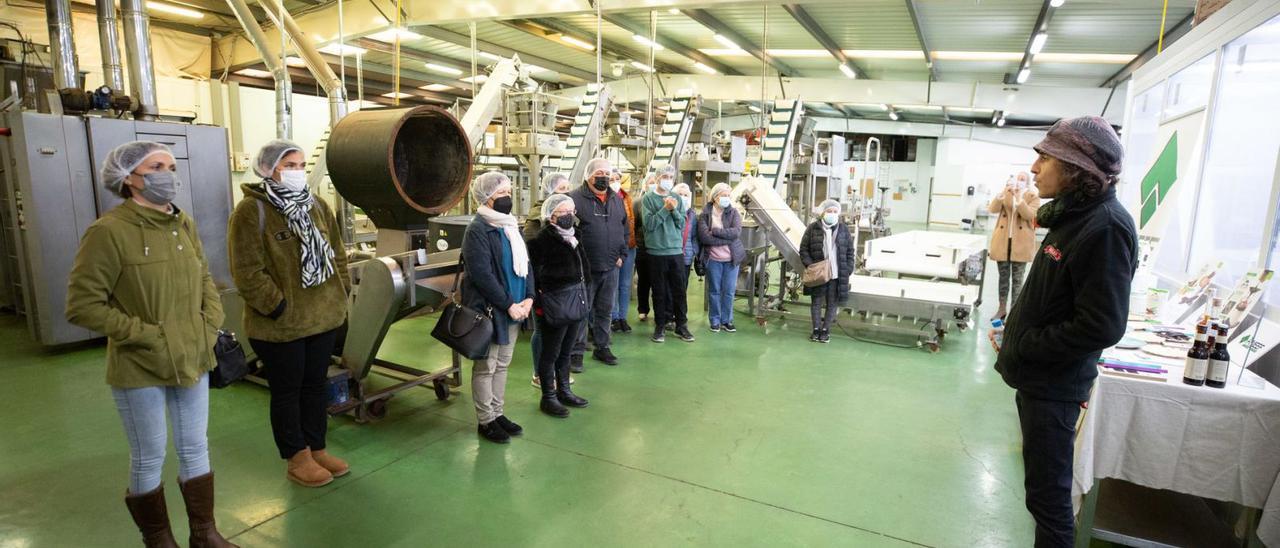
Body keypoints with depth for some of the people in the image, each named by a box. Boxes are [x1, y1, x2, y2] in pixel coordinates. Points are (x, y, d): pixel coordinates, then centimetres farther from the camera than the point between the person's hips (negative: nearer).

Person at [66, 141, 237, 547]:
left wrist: (210, 328, -1)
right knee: (149, 461, 11)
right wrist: (149, 336, -17)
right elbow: (82, 306, -15)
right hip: (140, 370, -5)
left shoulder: (184, 225, 4)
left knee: (196, 451, 16)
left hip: (192, 361, 6)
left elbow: (206, 283, 13)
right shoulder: (108, 231, -15)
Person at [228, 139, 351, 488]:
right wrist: (279, 307, -16)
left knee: (317, 385, 16)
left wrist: (341, 292, 6)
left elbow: (337, 254, 13)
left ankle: (317, 449, 32)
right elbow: (248, 273, -17)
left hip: (324, 317, 6)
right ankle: (297, 459, 25)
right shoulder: (251, 211, -13)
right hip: (280, 325, -6)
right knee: (287, 391, 9)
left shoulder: (317, 205, 8)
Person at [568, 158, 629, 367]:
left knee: (605, 311, 15)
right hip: (584, 268, -5)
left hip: (611, 268, 5)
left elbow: (625, 229, 18)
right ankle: (577, 353, 14)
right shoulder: (575, 198, -8)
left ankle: (602, 347, 29)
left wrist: (622, 255, 10)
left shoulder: (617, 199, 11)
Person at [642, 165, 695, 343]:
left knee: (679, 290, 6)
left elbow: (682, 224, 5)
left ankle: (681, 325, 17)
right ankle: (660, 326, 16)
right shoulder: (648, 198, -1)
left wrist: (674, 210, -11)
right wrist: (665, 209, -15)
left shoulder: (676, 199, 9)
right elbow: (649, 224, -10)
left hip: (676, 250, 3)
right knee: (659, 291, 5)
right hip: (656, 251, -3)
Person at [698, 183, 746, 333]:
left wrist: (715, 231, -15)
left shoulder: (734, 212, 2)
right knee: (714, 291, 8)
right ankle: (715, 321, 19)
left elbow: (736, 232, -14)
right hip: (713, 259, -1)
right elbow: (704, 236, -16)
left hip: (732, 258, 1)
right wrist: (727, 238, -17)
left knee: (729, 291, 6)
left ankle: (727, 321, 19)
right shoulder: (705, 214, -3)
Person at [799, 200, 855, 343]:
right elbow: (803, 250, 0)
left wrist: (848, 270, 0)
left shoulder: (843, 229, 5)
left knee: (832, 303, 6)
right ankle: (816, 329, 19)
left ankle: (825, 329, 17)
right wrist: (810, 265, -11)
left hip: (837, 274, 1)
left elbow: (850, 251, 9)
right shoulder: (813, 228, -2)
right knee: (816, 302, 7)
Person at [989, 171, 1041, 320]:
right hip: (1002, 241, 3)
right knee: (1003, 277, 8)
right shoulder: (1006, 193, 11)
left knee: (1017, 279, 1)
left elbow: (1030, 215, -13)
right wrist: (1003, 193, -17)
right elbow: (993, 209, -4)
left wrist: (1019, 197, -21)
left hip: (1021, 243, -2)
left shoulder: (1033, 196, 3)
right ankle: (1002, 309, 15)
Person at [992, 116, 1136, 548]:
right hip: (1037, 377, 10)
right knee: (1043, 480, 24)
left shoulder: (1105, 228, -21)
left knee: (1047, 491, 3)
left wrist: (1019, 348, -17)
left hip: (1054, 385, -10)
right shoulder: (1074, 217, 9)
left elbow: (1101, 327, -25)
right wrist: (1014, 331, 6)